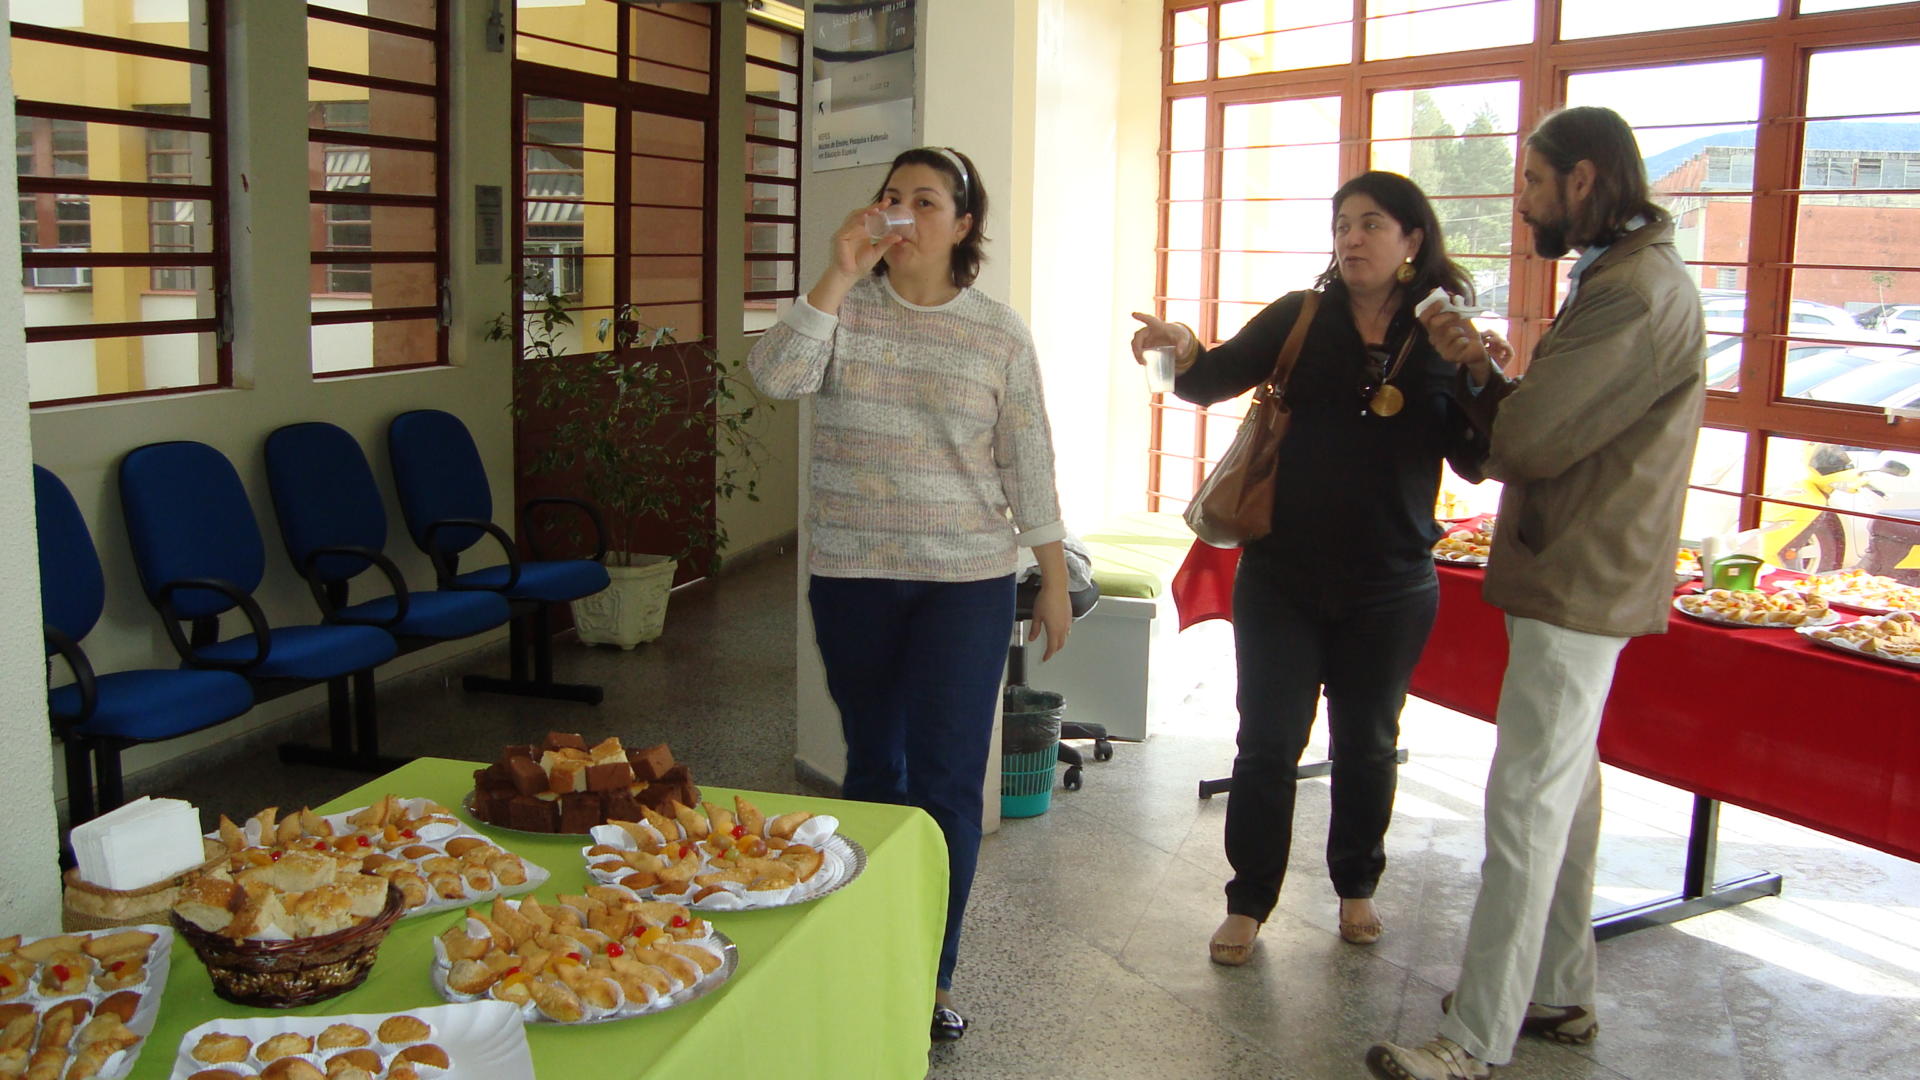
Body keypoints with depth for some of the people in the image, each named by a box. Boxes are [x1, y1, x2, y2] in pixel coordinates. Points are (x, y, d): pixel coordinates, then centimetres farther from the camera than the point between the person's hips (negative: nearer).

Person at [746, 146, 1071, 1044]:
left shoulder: (998, 332, -1)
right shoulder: (844, 309, 0)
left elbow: (1027, 463, 2)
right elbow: (776, 376, -19)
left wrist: (1054, 578, 3)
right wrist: (840, 271, -24)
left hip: (966, 579, -1)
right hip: (850, 575, 2)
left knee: (946, 779, -1)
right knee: (871, 762, 15)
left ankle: (932, 976, 13)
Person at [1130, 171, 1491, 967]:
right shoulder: (1300, 318, -1)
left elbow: (1476, 462, -2)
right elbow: (1220, 376, -11)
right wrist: (1186, 353, -34)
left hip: (1390, 585, 1)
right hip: (1283, 573, 0)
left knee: (1367, 744, 15)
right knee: (1269, 742, 3)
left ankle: (1356, 886, 35)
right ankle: (1249, 902, 17)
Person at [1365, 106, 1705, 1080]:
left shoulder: (1639, 292, -19)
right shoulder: (1620, 278, 16)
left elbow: (1525, 443, -22)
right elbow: (1537, 428, 12)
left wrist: (1480, 378, -2)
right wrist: (1481, 375, -6)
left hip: (1578, 585, -11)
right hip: (1578, 576, 11)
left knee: (1527, 801, -7)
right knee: (1566, 789, 17)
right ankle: (1557, 991, 30)